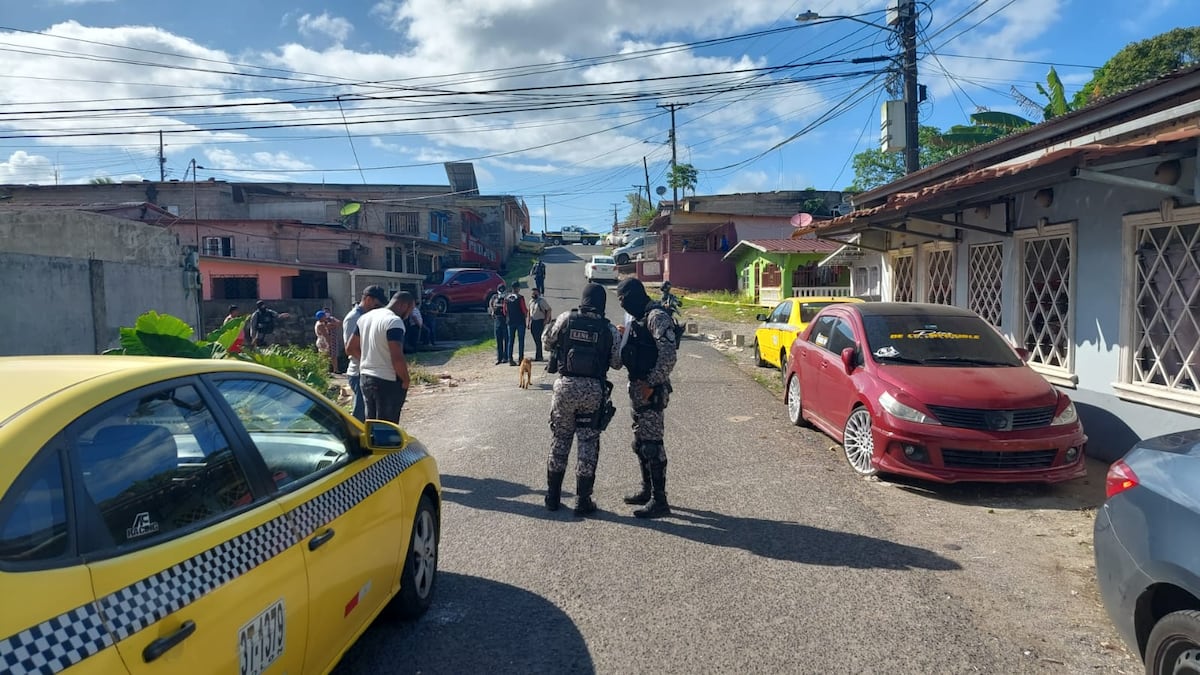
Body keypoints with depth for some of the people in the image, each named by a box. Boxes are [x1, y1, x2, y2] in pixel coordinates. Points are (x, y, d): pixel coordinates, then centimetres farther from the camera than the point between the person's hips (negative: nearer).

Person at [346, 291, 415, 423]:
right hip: (388, 382, -8)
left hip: (365, 378, 8)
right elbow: (397, 358, -25)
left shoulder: (365, 317, 9)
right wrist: (405, 380, -11)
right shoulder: (394, 321, -18)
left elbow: (350, 349, 16)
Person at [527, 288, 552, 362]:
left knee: (539, 339, -11)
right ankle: (540, 356, 14)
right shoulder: (531, 301, 13)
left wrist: (546, 320, -13)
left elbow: (549, 310, -7)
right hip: (532, 322, 7)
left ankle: (538, 356, -10)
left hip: (540, 321, -7)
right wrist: (529, 322, 15)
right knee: (536, 340, 8)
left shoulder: (542, 301, -6)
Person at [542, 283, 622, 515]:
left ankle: (553, 496, 21)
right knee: (588, 444, 7)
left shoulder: (566, 319, -3)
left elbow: (548, 342, 9)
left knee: (560, 440, 13)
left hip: (566, 385, 1)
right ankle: (583, 500, 10)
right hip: (594, 390, -1)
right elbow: (617, 362, 3)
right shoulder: (610, 330, -3)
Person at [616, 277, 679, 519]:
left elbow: (668, 355, -22)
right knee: (640, 441, 17)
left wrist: (651, 383, -21)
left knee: (652, 443, -7)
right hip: (637, 387, 10)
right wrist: (625, 335, 5)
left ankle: (659, 500, -2)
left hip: (651, 390, -10)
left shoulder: (657, 316, -15)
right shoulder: (638, 317, 16)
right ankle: (647, 490, 29)